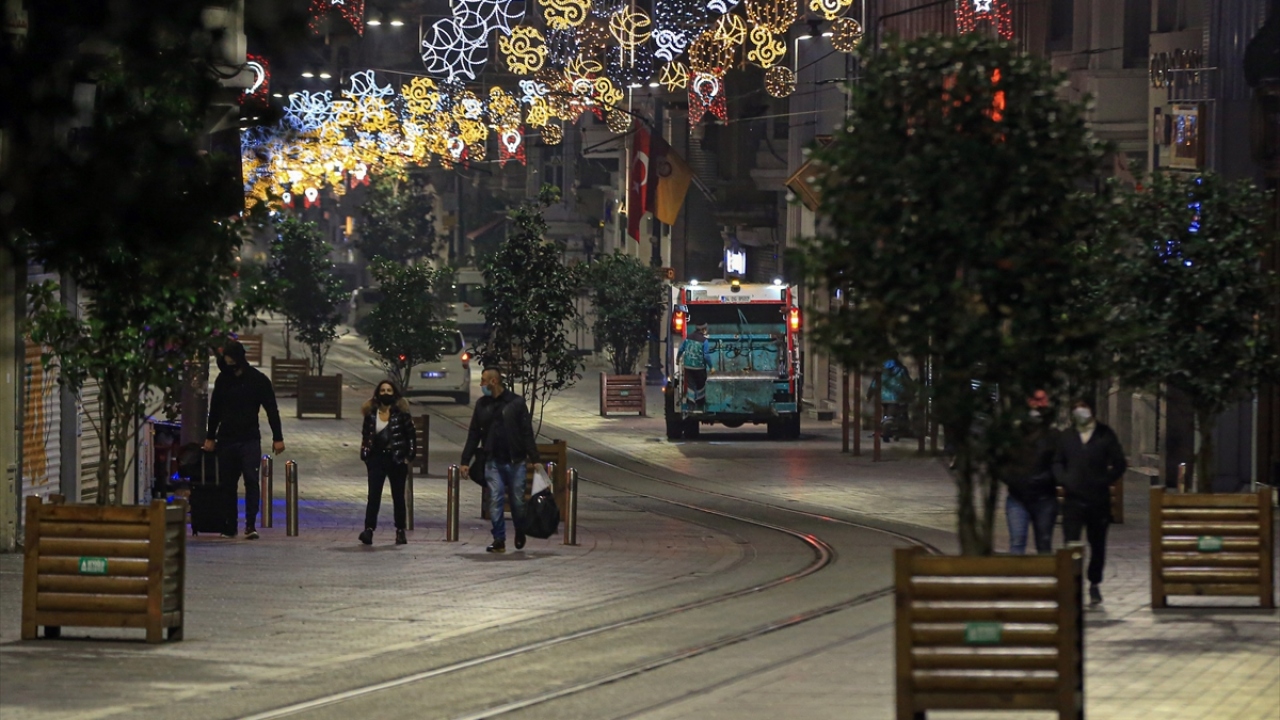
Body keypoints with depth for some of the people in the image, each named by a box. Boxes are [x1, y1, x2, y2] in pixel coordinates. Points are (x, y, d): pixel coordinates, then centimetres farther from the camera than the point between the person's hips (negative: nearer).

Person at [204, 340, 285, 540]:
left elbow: (271, 409, 0)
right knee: (227, 483, 4)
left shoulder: (258, 379, -3)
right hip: (226, 439, 3)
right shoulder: (223, 379, 7)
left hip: (250, 439, -3)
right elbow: (215, 410, 16)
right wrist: (210, 437, 15)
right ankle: (229, 527, 10)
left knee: (251, 479, -14)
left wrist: (277, 438, -4)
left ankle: (250, 525, -16)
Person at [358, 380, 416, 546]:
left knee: (398, 496, 9)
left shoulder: (401, 413, -3)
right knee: (373, 495, -10)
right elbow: (365, 435, 11)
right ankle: (369, 529, -19)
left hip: (397, 459, -1)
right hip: (377, 459, 1)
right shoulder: (371, 413, 3)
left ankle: (400, 531, 17)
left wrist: (409, 455, -4)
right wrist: (365, 455, 4)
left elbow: (411, 434, 1)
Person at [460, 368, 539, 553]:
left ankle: (520, 532, 29)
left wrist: (534, 459, -9)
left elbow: (528, 432, -3)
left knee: (517, 500, 4)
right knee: (495, 500, -6)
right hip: (493, 461, 2)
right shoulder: (482, 404, 9)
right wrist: (465, 460, 7)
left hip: (515, 461, -2)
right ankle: (499, 540, -3)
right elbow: (473, 434, 12)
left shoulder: (516, 403, -2)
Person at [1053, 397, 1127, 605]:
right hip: (1073, 500, 0)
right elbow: (1057, 462, 14)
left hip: (1099, 500, 0)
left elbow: (1119, 464, 3)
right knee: (1071, 544, -10)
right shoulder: (1066, 437, 8)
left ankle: (1094, 584, 25)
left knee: (1097, 544, 10)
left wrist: (1106, 482, -7)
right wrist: (1063, 480, -3)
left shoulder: (1105, 436, 2)